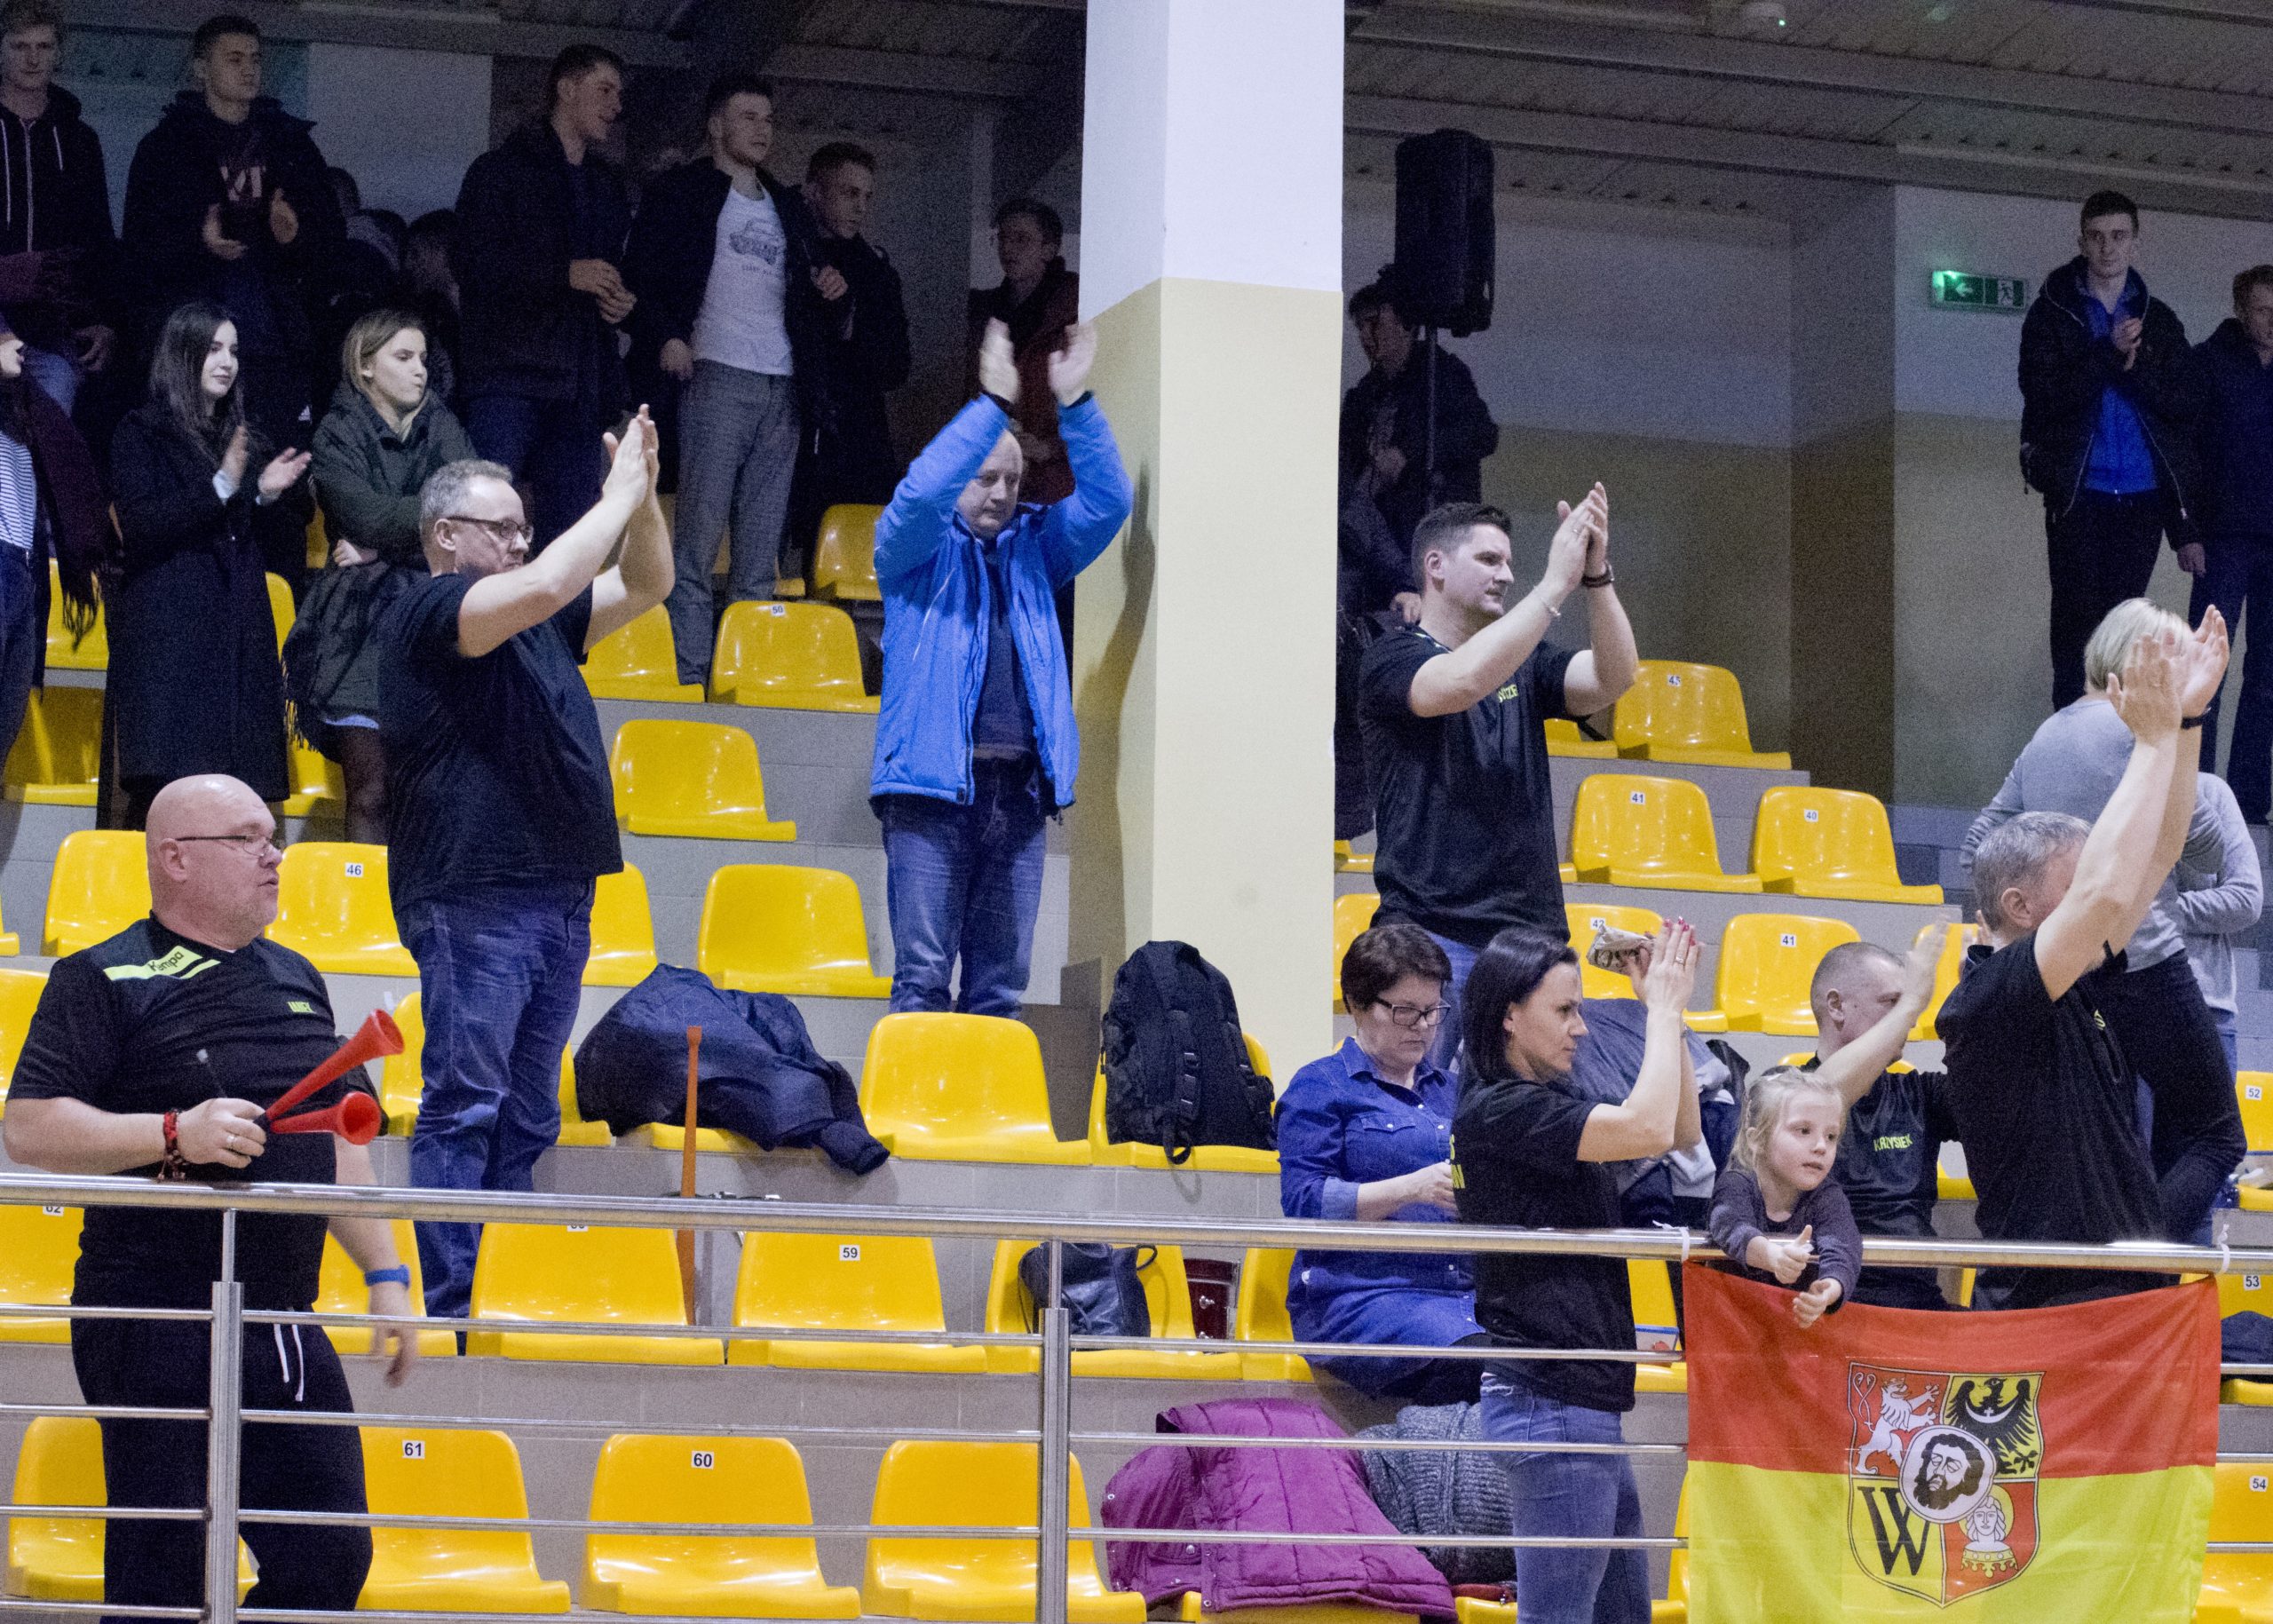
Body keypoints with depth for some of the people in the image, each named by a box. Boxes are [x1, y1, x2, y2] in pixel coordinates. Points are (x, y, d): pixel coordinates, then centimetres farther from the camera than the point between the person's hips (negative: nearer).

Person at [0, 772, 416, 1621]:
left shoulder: (297, 980, 17)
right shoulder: (104, 980, -3)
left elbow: (338, 1145, 22)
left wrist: (386, 1275, 15)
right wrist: (174, 1133, -22)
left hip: (287, 1322, 6)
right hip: (156, 1320, -6)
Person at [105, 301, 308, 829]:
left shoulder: (246, 441, 20)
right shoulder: (142, 432, 4)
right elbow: (139, 524, -10)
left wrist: (268, 497, 0)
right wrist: (220, 488, -16)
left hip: (239, 625, 5)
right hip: (168, 622, -5)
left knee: (234, 789, -2)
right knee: (161, 784, -13)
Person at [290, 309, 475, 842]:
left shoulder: (441, 427, 12)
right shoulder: (338, 436, 4)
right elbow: (369, 518, -11)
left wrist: (383, 548, -9)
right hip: (361, 633, -2)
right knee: (371, 797, -7)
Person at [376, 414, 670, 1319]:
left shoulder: (537, 625, 20)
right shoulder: (429, 612, -6)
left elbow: (645, 586, 23)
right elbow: (547, 585, -21)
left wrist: (643, 495, 7)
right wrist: (618, 497, -10)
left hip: (557, 896, 9)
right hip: (473, 896, -9)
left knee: (526, 1117, 8)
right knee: (464, 1104, -9)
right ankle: (446, 1307, -8)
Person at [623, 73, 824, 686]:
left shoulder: (788, 206, 25)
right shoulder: (682, 192, 7)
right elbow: (638, 274, 1)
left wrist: (827, 288, 10)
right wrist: (666, 336, -12)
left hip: (780, 385, 6)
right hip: (715, 376, -6)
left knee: (762, 550, 2)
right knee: (698, 538, -11)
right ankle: (690, 678, -13)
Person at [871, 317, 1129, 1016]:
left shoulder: (1034, 546, 19)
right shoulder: (918, 550, 8)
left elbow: (1108, 501, 7)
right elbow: (921, 492, -13)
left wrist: (1075, 404, -5)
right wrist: (994, 403, -17)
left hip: (1018, 788, 4)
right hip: (933, 784, -4)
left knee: (1000, 983, 5)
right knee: (924, 976, -8)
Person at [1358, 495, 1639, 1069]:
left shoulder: (1524, 663, 16)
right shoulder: (1393, 661, -1)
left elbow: (1612, 678, 0)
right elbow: (1463, 681, -22)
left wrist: (1596, 575, -13)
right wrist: (1555, 583, -20)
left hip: (1533, 931, 6)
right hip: (1436, 936, -6)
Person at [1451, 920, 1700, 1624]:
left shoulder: (1544, 1104, 14)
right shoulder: (1498, 1109, -15)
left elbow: (1683, 1131, 17)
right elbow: (1647, 1128, -24)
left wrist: (1672, 1012, 8)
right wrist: (1663, 1011, -11)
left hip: (1586, 1406, 10)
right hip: (1550, 1404, -10)